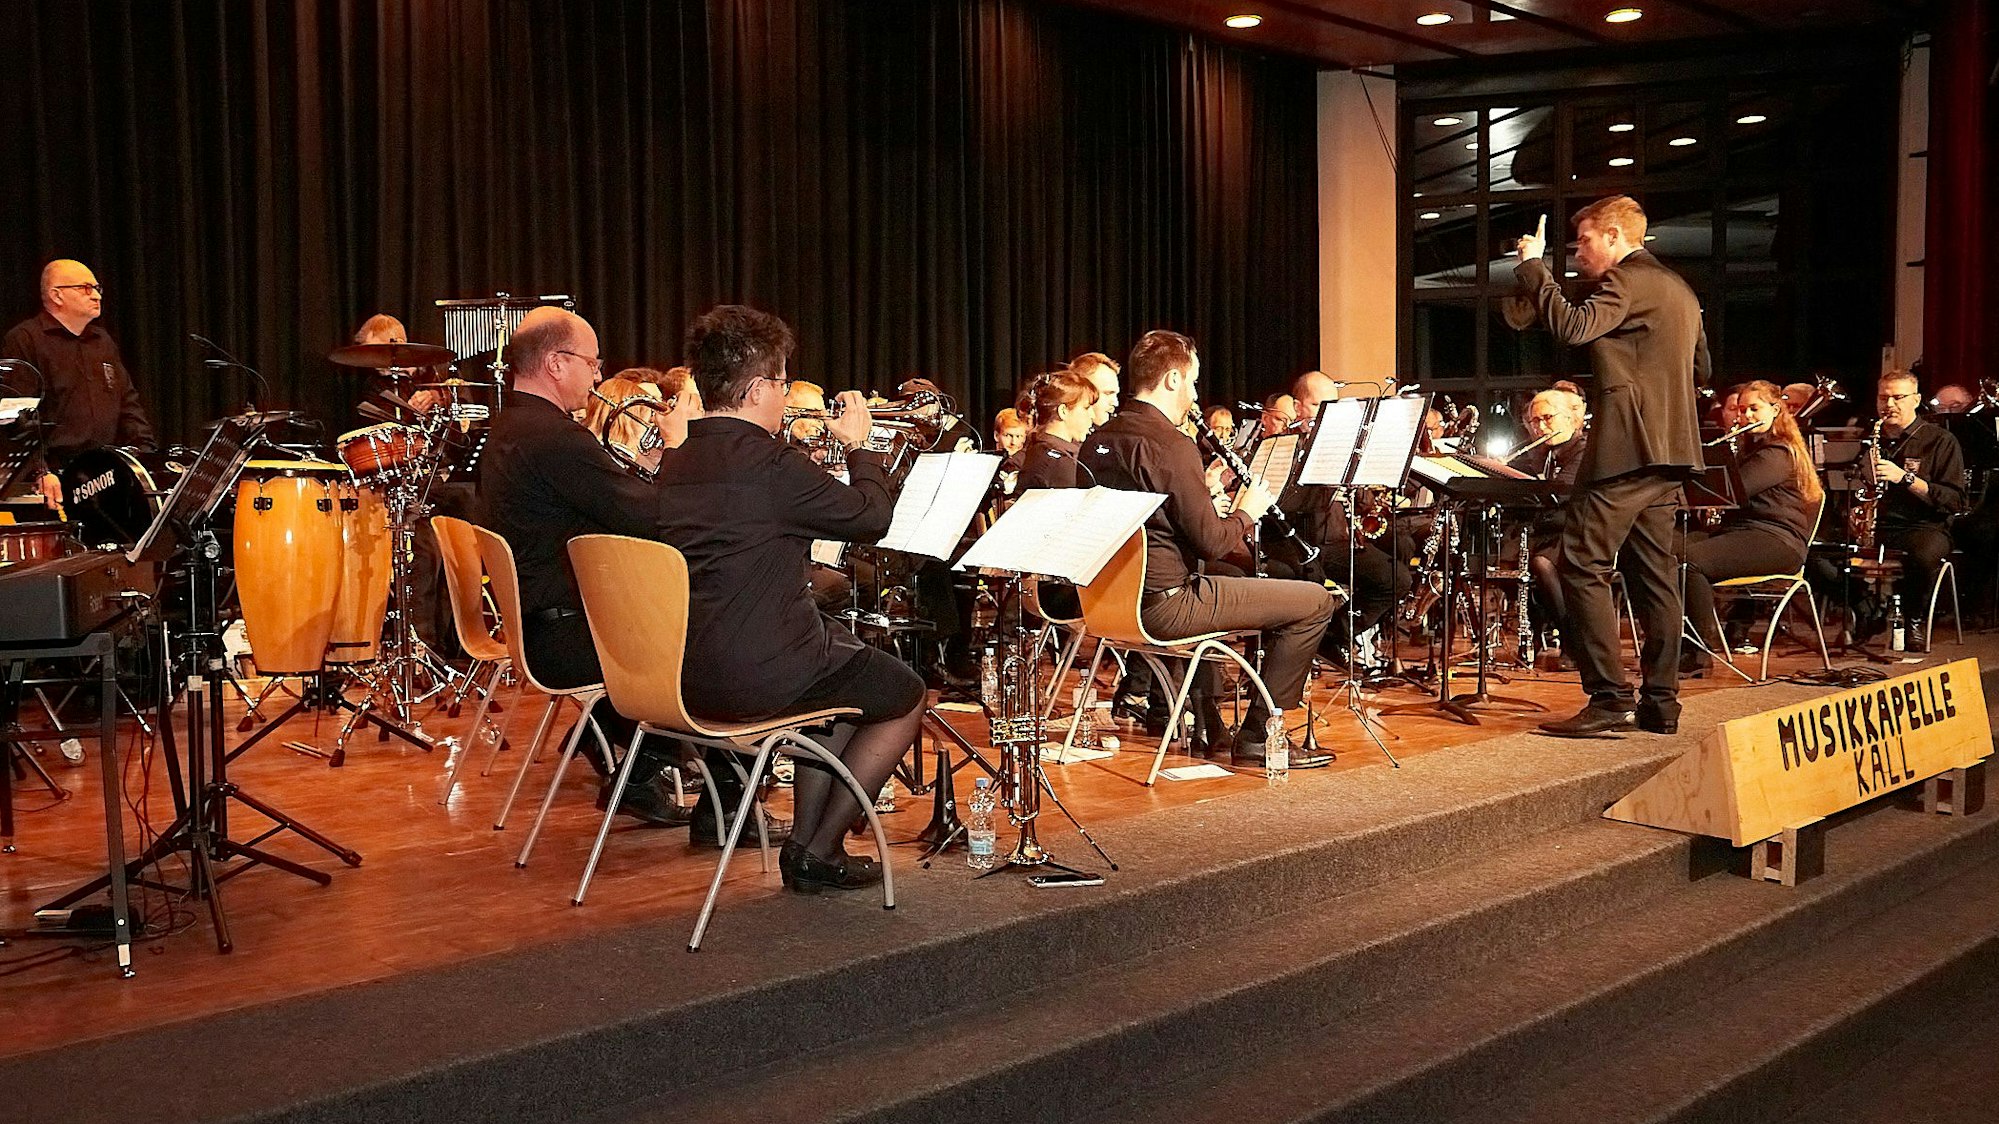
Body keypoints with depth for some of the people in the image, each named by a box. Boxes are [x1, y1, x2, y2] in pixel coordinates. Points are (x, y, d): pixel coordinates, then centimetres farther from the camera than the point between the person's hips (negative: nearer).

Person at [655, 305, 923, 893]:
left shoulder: (673, 462, 7)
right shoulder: (770, 464, -20)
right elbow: (873, 516, -9)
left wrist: (808, 460, 18)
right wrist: (859, 444, 7)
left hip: (686, 674, 9)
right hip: (762, 677, -8)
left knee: (848, 665, 31)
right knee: (906, 696, 16)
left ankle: (803, 842, 27)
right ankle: (818, 851, 14)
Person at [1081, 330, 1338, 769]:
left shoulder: (1097, 441, 9)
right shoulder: (1171, 445, -18)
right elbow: (1211, 542, -19)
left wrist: (1203, 489, 17)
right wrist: (1248, 512, 0)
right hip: (1166, 605, -9)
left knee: (1231, 579, 36)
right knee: (1315, 601, -2)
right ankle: (1257, 736, 5)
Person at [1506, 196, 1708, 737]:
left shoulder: (1630, 280, -8)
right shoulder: (1679, 289, 22)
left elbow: (1573, 327, -24)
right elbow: (1700, 369, 31)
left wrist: (1533, 267, -15)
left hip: (1626, 445, -10)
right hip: (1668, 450, 10)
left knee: (1583, 564, -9)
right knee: (1653, 572, 10)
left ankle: (1609, 698, -12)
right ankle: (1660, 702, 11)